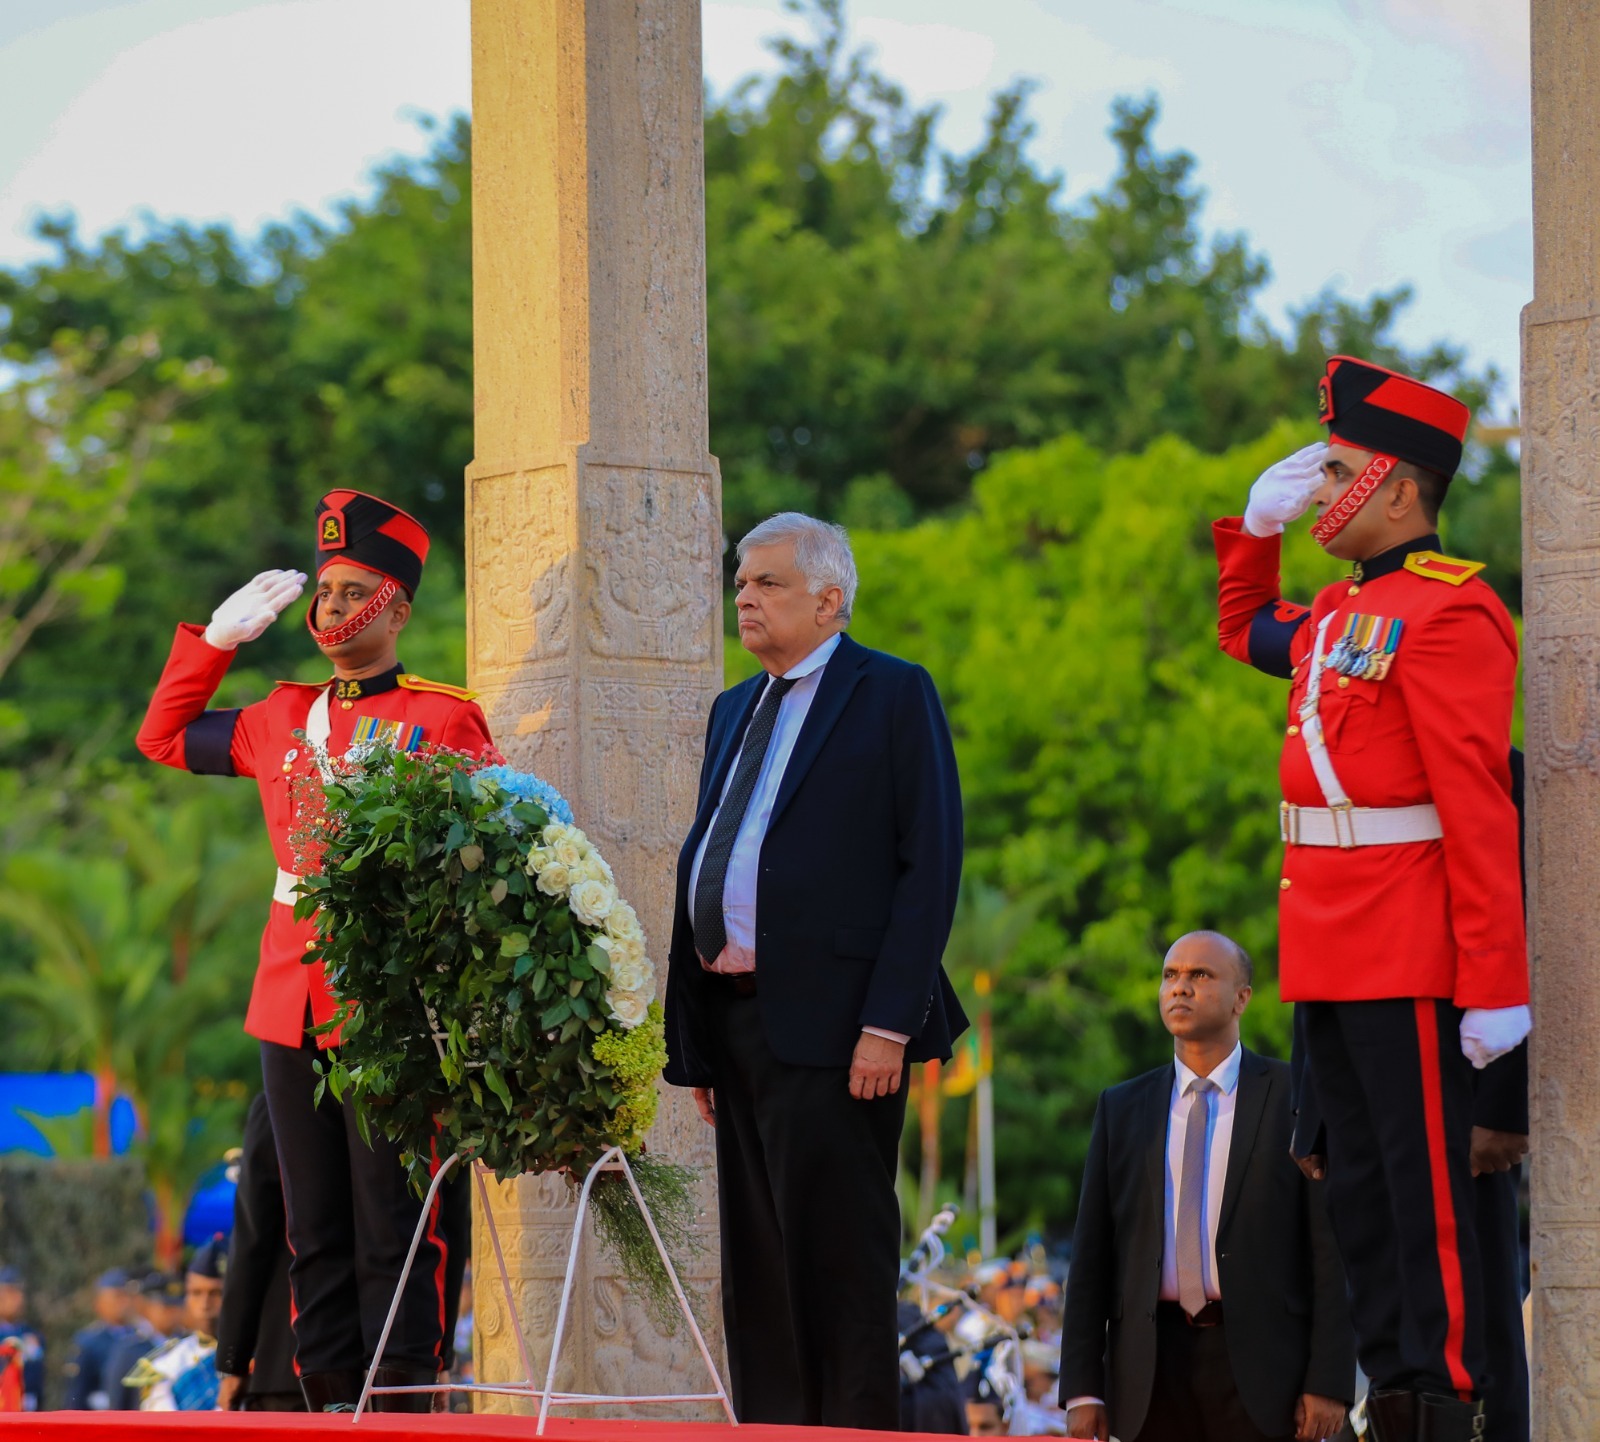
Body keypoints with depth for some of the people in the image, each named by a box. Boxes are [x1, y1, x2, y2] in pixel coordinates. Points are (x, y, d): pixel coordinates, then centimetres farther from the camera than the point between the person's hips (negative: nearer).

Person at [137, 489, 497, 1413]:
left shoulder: (445, 720, -1)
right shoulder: (283, 718, 14)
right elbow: (165, 738, 29)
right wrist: (216, 639, 18)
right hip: (291, 1011, 5)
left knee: (393, 1225, -5)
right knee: (315, 1230, 7)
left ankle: (405, 1401, -2)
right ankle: (333, 1401, 12)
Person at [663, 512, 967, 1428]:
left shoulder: (894, 696, -2)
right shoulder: (735, 711, 20)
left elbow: (930, 865, -9)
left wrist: (889, 1024, -17)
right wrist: (693, 1039, 13)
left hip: (830, 1026, -8)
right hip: (733, 1017, 8)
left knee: (838, 1259, -8)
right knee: (757, 1274, 8)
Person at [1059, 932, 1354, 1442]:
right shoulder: (1121, 1108, 13)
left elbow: (1329, 1248, -2)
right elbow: (1092, 1253, 10)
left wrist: (1330, 1381, -9)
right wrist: (1082, 1388, 2)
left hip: (1260, 1364, -3)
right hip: (1154, 1363, 3)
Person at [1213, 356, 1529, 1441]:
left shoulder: (1447, 612, -13)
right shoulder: (1339, 614, 15)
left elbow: (1479, 811, -18)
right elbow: (1247, 633, 41)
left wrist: (1495, 984, -21)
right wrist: (1256, 528, 23)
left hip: (1410, 957, -9)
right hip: (1328, 953, 9)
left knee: (1427, 1184, -6)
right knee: (1359, 1187, 11)